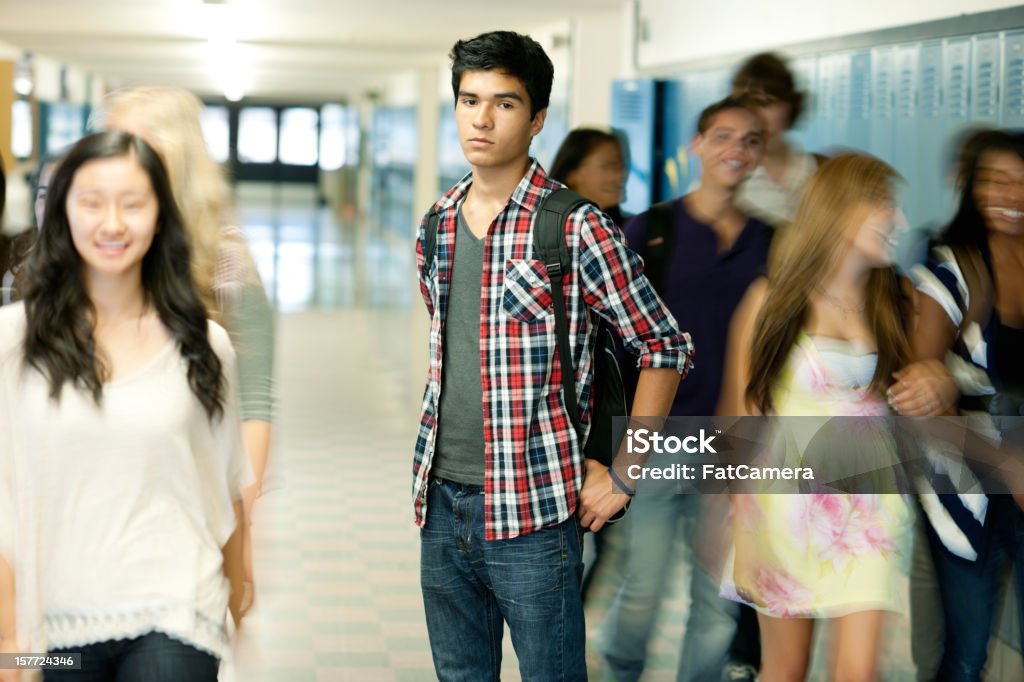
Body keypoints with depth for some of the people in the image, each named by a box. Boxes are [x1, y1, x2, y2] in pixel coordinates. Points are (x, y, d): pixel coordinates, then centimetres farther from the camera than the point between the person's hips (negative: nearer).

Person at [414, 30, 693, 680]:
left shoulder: (575, 228, -11)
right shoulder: (437, 224, 8)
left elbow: (666, 348, -8)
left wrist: (620, 477, -9)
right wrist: (432, 475, 16)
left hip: (532, 512, -6)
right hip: (441, 503, 6)